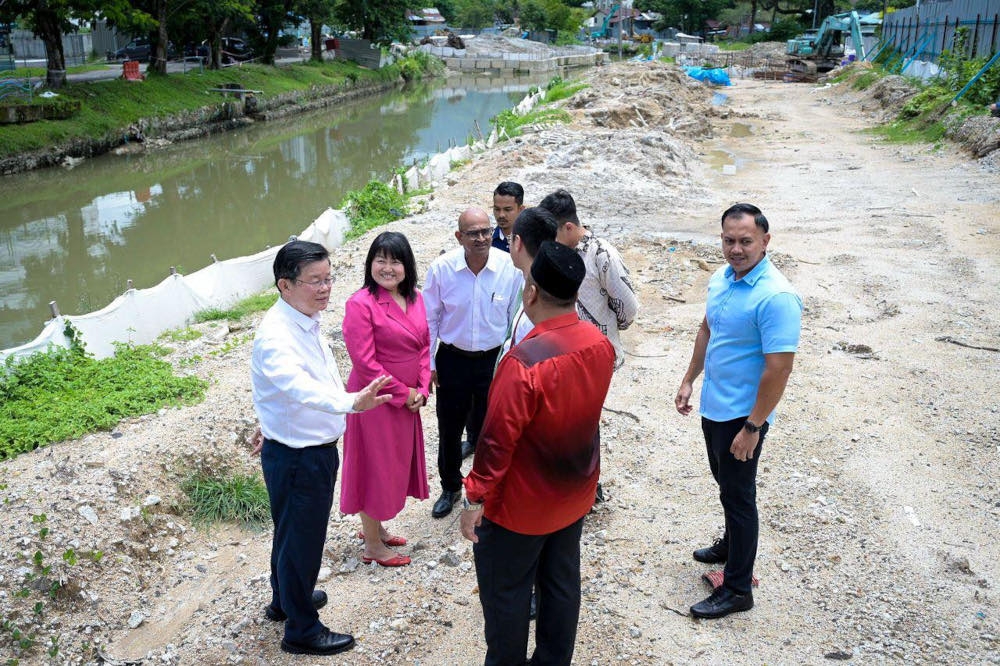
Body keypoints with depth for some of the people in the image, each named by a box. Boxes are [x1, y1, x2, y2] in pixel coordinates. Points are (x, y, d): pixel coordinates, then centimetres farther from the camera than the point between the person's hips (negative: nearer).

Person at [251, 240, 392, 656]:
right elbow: (299, 386, -48)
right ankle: (301, 630, 30)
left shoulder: (305, 321, 2)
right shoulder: (277, 336, -29)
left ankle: (285, 600, 51)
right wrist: (352, 402, -64)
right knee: (301, 539, 9)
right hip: (296, 458, -9)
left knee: (292, 532, 28)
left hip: (315, 449, 9)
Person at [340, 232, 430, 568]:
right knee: (374, 467, 7)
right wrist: (403, 394, -15)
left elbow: (424, 345, 8)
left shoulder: (414, 299, 3)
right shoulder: (361, 304, -19)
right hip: (376, 401, -7)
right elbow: (364, 362, -21)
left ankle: (375, 527, 42)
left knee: (395, 464, 20)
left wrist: (421, 389, -4)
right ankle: (372, 546, 24)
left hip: (408, 400, 7)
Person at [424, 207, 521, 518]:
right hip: (452, 359, 0)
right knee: (449, 429, 15)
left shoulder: (510, 268, -15)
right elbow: (430, 318, -3)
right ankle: (450, 488, 39)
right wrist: (428, 363, 0)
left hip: (495, 359, 0)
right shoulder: (441, 268, -14)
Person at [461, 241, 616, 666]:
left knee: (504, 591, 13)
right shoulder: (600, 345, -8)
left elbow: (498, 438, -24)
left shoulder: (525, 360, -30)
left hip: (521, 504, -7)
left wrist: (475, 497, -15)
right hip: (575, 493, 7)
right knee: (562, 584, 21)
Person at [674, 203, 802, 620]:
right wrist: (689, 380, 16)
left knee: (738, 495, 3)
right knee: (726, 483, 26)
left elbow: (779, 368, -26)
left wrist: (752, 427, -24)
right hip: (713, 406, 8)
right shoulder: (721, 279, 2)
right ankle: (732, 545, 49)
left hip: (742, 415, -8)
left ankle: (738, 589, 18)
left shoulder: (776, 297, -25)